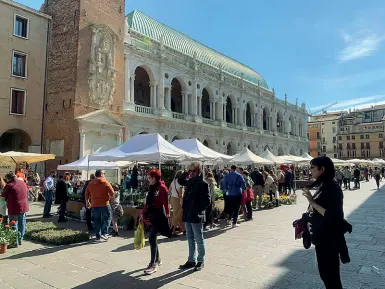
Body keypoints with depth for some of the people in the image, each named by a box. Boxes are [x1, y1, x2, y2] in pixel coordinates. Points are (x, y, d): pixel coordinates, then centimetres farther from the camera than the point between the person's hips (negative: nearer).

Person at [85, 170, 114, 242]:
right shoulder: (105, 182, -8)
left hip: (94, 205, 4)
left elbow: (86, 195, 13)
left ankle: (98, 237, 15)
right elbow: (112, 193, -12)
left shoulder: (90, 183, 6)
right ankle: (104, 234, 0)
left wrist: (87, 202, 28)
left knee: (96, 221, 12)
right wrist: (109, 198, 8)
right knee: (107, 219, 11)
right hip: (104, 204, -4)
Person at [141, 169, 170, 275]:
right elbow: (147, 202, 17)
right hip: (152, 215, 8)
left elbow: (165, 203, -16)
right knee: (153, 238, 14)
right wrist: (143, 214, 17)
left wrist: (168, 216, -20)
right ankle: (157, 259, 30)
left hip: (159, 216, -8)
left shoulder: (162, 188, -11)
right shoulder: (151, 188, 12)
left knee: (152, 238, -11)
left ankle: (153, 264, -3)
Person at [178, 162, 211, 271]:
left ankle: (201, 261, 22)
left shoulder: (203, 183, -12)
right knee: (190, 240, 16)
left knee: (199, 240, 8)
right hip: (187, 215, 7)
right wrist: (186, 173, 8)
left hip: (196, 217, -7)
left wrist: (198, 210, -16)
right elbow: (180, 181, 24)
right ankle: (191, 260, 28)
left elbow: (207, 200, -15)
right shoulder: (190, 181, 8)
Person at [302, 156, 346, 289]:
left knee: (330, 274, 6)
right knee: (324, 272, 21)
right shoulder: (322, 186, 7)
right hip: (321, 237, 9)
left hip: (329, 239, -9)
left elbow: (332, 216, -26)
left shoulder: (332, 188, -20)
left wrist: (312, 202, -26)